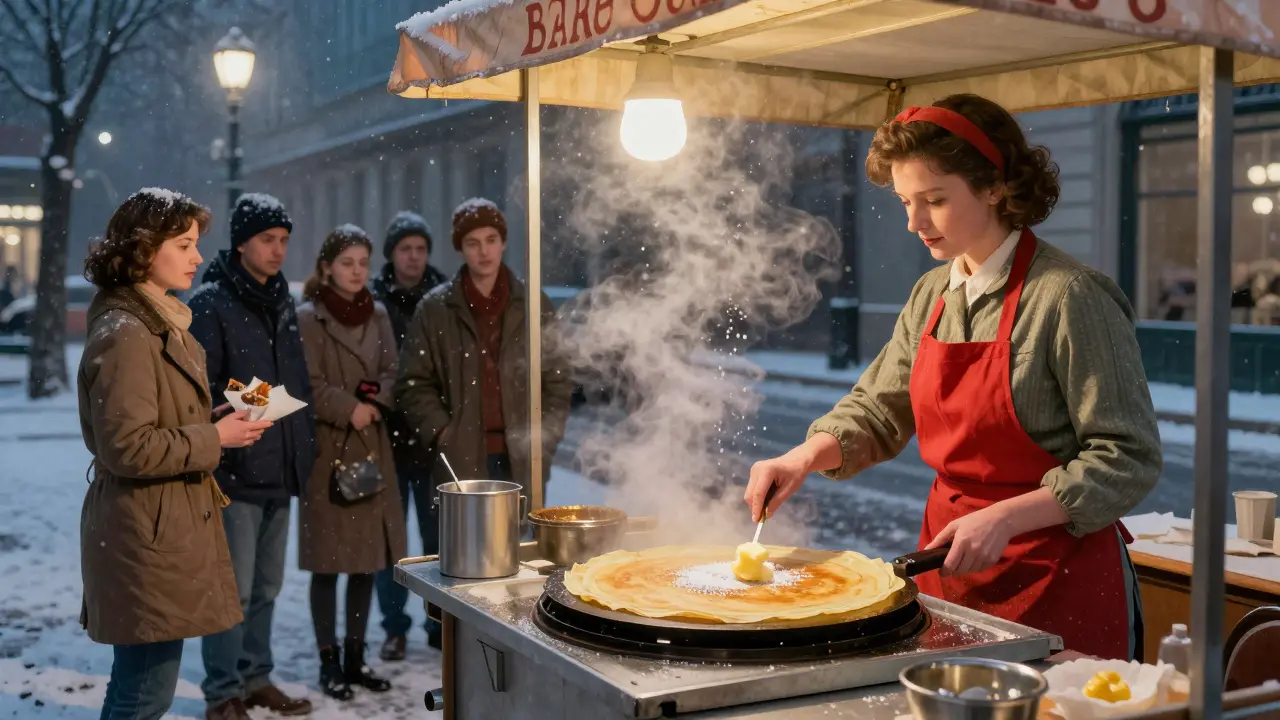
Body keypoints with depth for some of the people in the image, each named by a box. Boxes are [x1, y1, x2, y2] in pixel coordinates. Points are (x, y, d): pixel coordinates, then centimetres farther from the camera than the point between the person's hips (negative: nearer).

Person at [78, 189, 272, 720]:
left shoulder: (161, 324, 15)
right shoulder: (124, 334, -17)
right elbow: (127, 448, -22)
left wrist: (215, 419, 7)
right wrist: (213, 438, -15)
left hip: (169, 526, 10)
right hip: (146, 535, -10)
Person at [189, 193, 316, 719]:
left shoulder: (281, 301, 13)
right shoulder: (211, 305, -9)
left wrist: (305, 447, 14)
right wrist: (215, 458, -15)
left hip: (280, 472, 7)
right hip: (235, 474, -7)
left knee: (266, 587, 16)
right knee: (233, 590, 0)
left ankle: (256, 677, 29)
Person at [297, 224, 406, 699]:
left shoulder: (377, 314, 10)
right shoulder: (308, 318, -7)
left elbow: (391, 373, 10)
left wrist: (374, 402, -8)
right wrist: (350, 408, -11)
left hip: (372, 446, 5)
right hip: (327, 449, -5)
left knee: (369, 557, 8)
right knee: (328, 560, 0)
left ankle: (355, 657, 21)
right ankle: (329, 662, 12)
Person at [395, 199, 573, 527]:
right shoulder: (435, 308, 3)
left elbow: (557, 382, 8)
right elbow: (413, 383, 5)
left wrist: (543, 444, -2)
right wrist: (441, 434, -7)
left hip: (522, 461, 1)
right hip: (462, 461, -1)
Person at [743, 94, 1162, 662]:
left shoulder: (1071, 297, -15)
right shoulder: (932, 296, 7)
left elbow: (1128, 460, -16)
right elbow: (877, 411, 16)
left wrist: (1004, 517, -24)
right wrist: (806, 456, -3)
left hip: (1057, 575, -6)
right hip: (949, 561, 6)